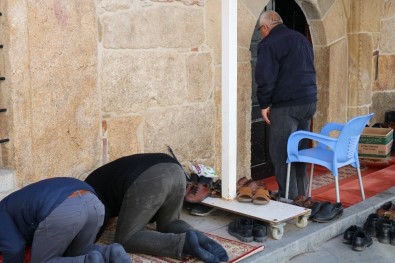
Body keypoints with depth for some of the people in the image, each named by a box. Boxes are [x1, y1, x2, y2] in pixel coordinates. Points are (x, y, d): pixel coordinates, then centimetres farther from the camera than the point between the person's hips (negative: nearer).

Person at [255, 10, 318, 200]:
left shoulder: (269, 43, -7)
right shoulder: (302, 39, 20)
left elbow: (265, 77, -14)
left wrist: (264, 104, -5)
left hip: (286, 105, -8)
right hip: (309, 101, 8)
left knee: (281, 153, -2)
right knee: (299, 149, 16)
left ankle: (289, 198, 0)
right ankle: (301, 195, 23)